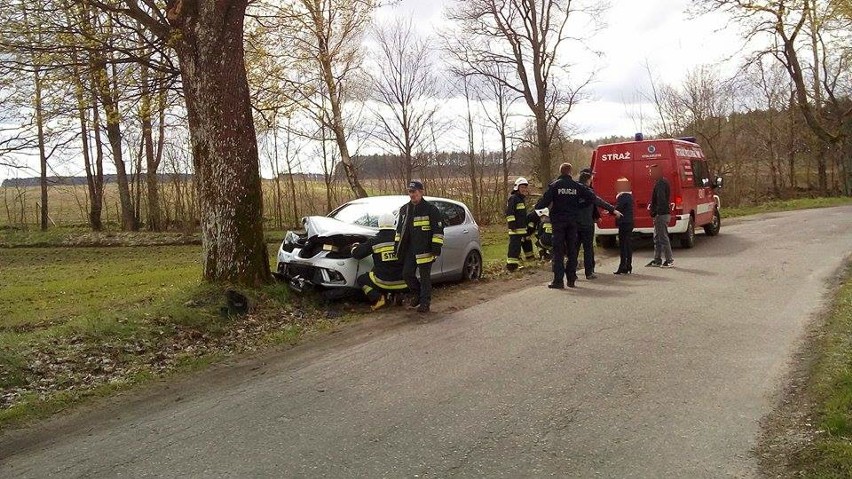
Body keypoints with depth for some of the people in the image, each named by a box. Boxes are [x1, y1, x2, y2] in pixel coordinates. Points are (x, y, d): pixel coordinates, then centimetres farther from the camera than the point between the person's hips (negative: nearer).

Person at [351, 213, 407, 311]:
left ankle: (378, 298, -3)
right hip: (402, 283, 3)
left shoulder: (374, 241, -8)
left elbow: (356, 254, -2)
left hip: (383, 282, -3)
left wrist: (355, 246, 20)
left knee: (360, 280, 20)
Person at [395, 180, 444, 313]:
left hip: (425, 250, -6)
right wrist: (397, 247, 16)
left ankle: (425, 303, 11)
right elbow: (399, 229, 20)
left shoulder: (431, 209, -8)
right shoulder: (404, 209, 11)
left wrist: (436, 248, -14)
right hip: (409, 249, 6)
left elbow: (438, 230, -8)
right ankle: (417, 294, 30)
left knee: (425, 277, 1)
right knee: (407, 274, 7)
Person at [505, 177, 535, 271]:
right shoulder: (513, 198, -13)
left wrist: (527, 223, 33)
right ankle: (511, 264, -15)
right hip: (516, 227, -10)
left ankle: (529, 256, 46)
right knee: (515, 245, -14)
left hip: (523, 227, 10)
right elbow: (509, 213, -20)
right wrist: (512, 224, -24)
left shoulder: (522, 198, 19)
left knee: (527, 241, 26)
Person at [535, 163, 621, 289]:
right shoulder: (577, 186, 3)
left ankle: (558, 281, -6)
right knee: (572, 251, 10)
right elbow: (595, 199, 2)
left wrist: (536, 208, 13)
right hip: (572, 222, 2)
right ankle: (571, 280, 12)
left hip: (558, 222, -2)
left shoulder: (554, 186, -4)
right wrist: (612, 209, 7)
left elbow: (544, 201, -9)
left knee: (558, 251, -1)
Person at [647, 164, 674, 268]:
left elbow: (661, 200, -24)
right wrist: (651, 205, 15)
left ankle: (669, 261, -2)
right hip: (663, 213, 11)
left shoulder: (660, 184, -17)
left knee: (663, 237, -6)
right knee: (657, 238, 15)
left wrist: (656, 212, -21)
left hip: (661, 214, -11)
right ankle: (657, 260, 21)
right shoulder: (663, 182, 16)